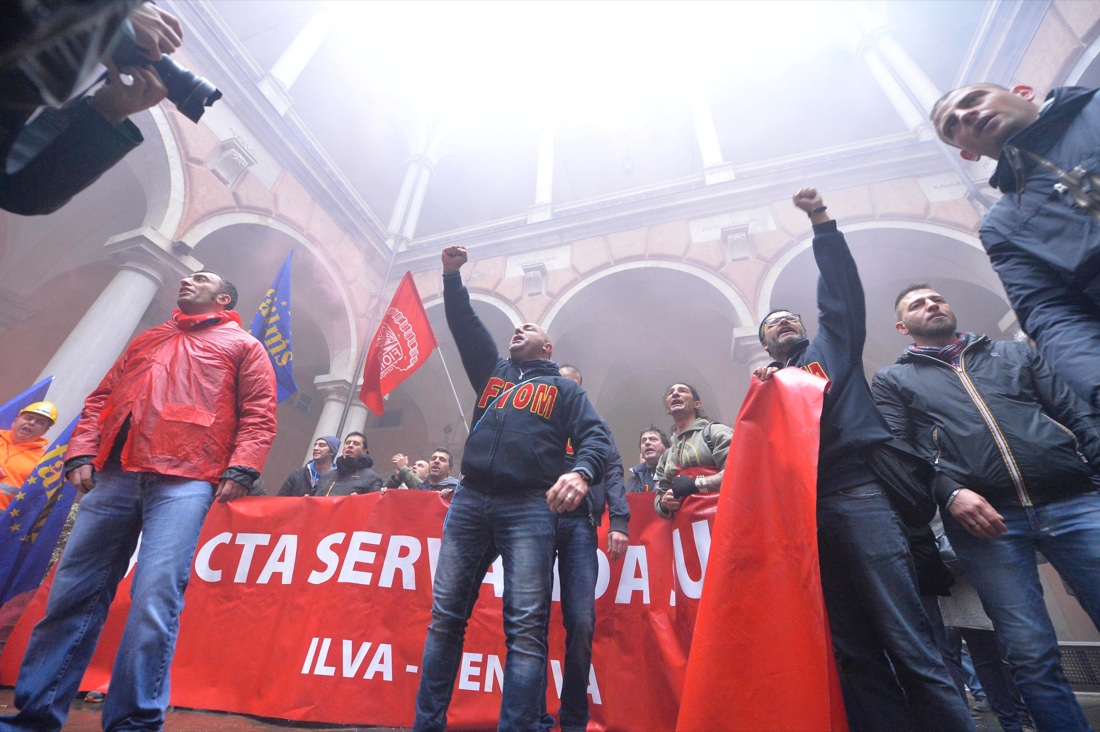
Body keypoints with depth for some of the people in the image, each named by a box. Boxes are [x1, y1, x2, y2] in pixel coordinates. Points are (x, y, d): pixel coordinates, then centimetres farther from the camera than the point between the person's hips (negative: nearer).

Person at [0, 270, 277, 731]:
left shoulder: (243, 345, 13)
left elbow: (259, 413, 2)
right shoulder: (146, 341, 30)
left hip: (185, 480, -5)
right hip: (114, 474, 6)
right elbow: (102, 398, 23)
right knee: (73, 592, 6)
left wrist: (239, 469, -11)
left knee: (155, 597, -12)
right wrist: (81, 454, 6)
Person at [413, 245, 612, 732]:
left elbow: (596, 437, 2)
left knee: (526, 627, -7)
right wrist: (452, 276, 14)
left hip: (529, 509, -3)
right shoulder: (492, 372, 26)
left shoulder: (564, 389, 16)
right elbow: (464, 325, 23)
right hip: (469, 503, 4)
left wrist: (581, 472, -19)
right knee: (445, 616, 5)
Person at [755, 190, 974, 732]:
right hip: (804, 510, 3)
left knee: (908, 643, -6)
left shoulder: (831, 347, 19)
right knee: (854, 649, 5)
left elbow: (840, 290, 9)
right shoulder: (766, 383, 23)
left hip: (858, 495, -2)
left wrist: (819, 220, 6)